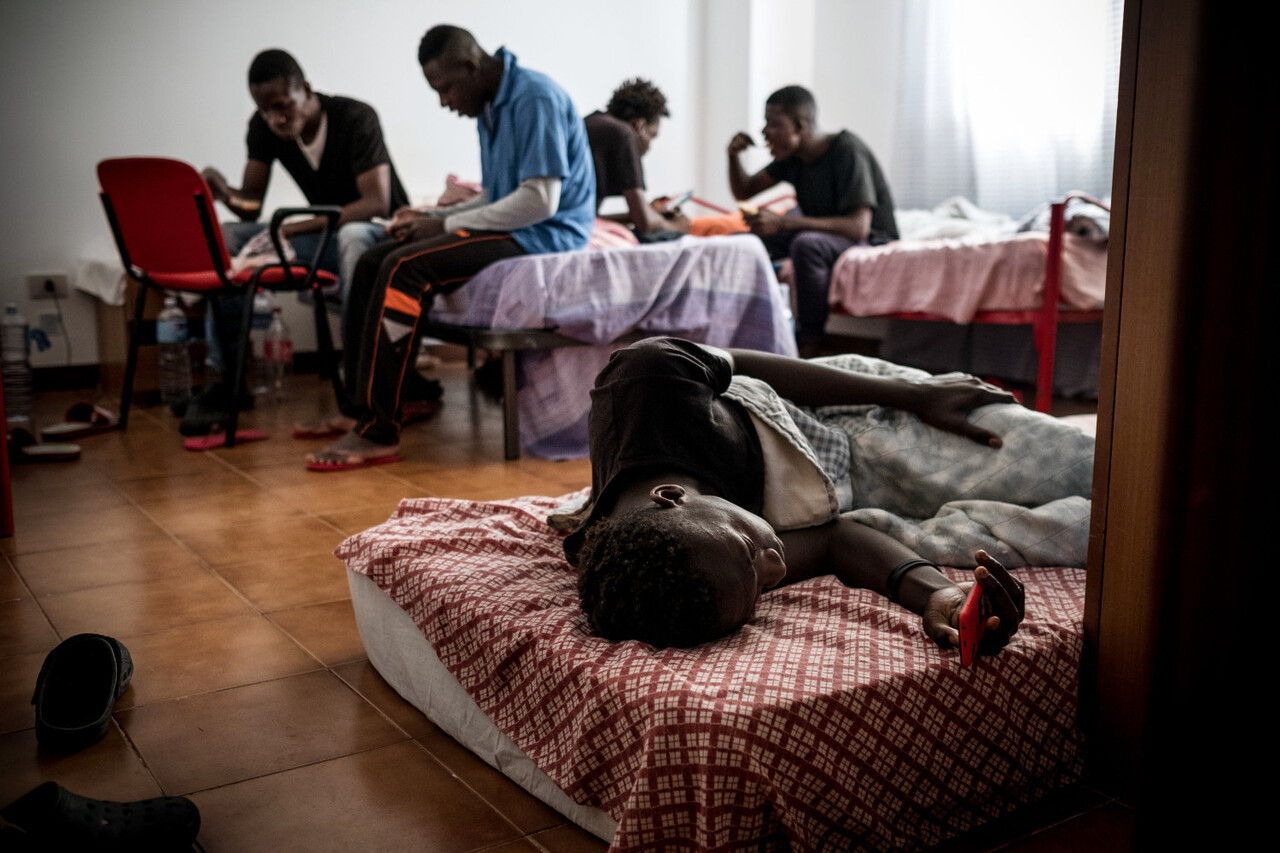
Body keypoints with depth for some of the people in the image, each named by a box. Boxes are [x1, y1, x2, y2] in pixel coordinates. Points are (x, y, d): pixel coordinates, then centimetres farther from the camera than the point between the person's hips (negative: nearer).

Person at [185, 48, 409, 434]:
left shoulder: (356, 118, -18)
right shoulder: (263, 127, -1)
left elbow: (377, 203, -27)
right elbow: (251, 206, 0)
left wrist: (295, 229, -33)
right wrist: (226, 194, -26)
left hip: (380, 233, -6)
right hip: (325, 235, 6)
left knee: (353, 236, -42)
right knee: (226, 237, -14)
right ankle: (226, 378, -13)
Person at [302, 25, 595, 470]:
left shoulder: (535, 99, -15)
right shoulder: (490, 108, 17)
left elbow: (540, 201, -22)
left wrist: (445, 225, -16)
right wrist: (433, 217, 4)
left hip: (543, 235, -10)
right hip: (510, 229, 10)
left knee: (405, 268, -26)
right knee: (372, 262, 3)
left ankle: (377, 433, -25)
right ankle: (355, 407, 3)